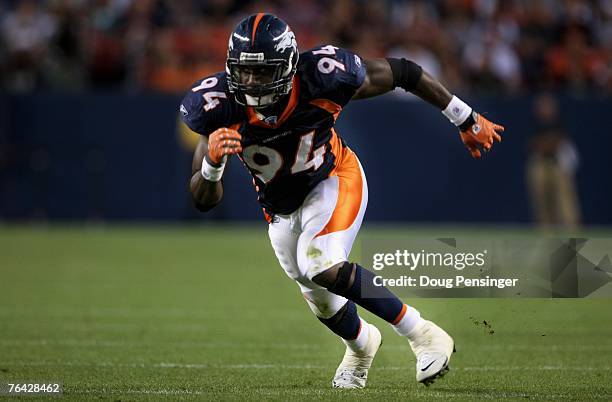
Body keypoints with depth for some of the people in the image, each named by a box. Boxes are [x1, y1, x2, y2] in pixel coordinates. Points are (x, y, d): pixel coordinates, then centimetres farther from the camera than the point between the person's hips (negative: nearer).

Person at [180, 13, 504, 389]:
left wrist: (466, 120, -6)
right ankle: (362, 344, 55)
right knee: (324, 304, 19)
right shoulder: (221, 107, -29)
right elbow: (204, 201, -24)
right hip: (282, 208, 3)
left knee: (322, 266, -30)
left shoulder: (321, 79, -33)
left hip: (334, 180, -3)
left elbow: (403, 72, -16)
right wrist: (213, 162, -47)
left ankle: (422, 334, -15)